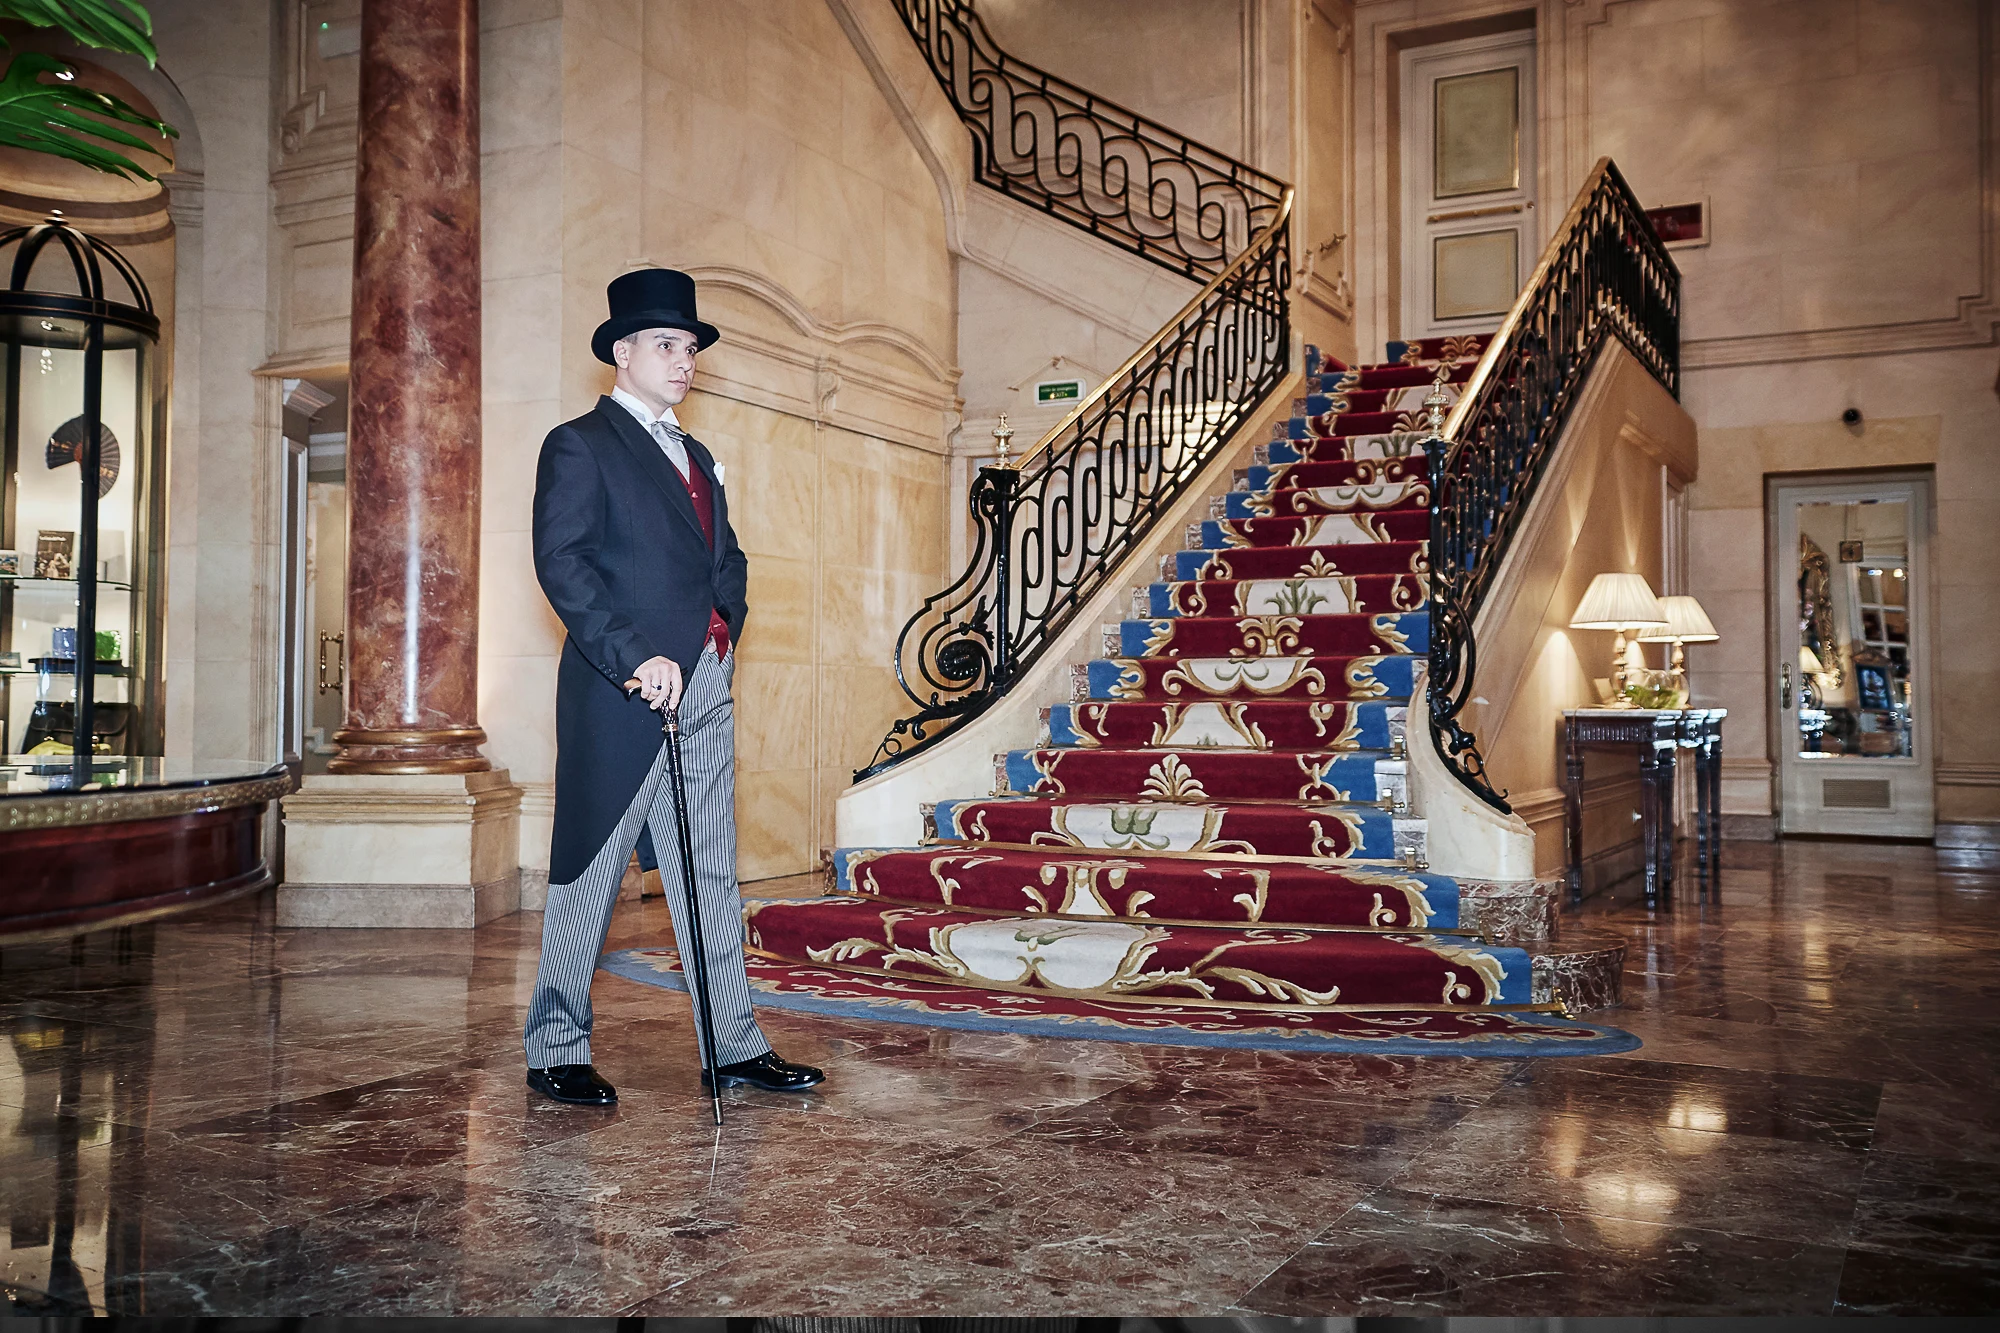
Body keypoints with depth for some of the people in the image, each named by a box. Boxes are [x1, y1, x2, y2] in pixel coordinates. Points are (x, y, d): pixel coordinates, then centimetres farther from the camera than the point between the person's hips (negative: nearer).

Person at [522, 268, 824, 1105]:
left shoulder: (696, 455, 21)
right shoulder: (579, 446, -3)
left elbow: (728, 559, 26)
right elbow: (561, 565, -14)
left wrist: (724, 634, 8)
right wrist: (637, 658, -22)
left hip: (706, 691, 7)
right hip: (621, 694, -7)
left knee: (711, 874, 9)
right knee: (588, 876, 2)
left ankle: (734, 1046, 15)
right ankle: (556, 1052, 14)